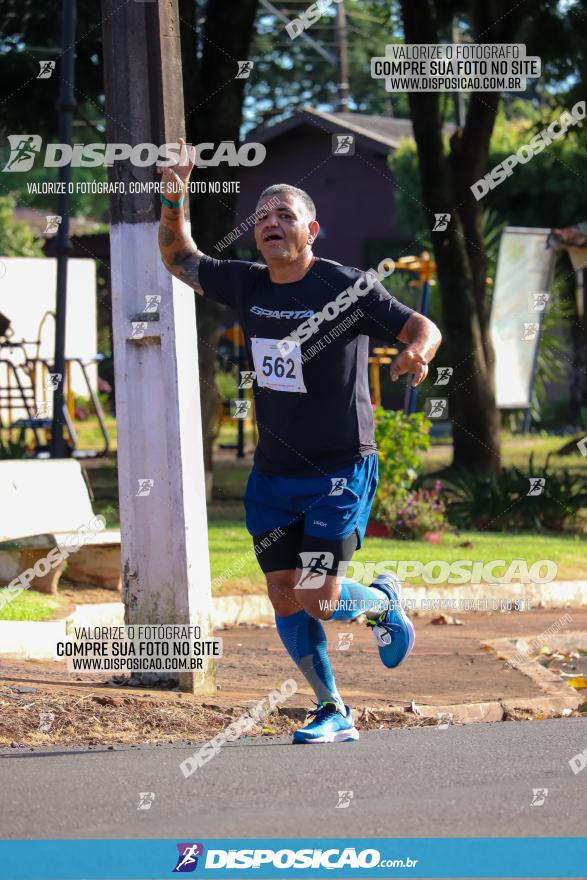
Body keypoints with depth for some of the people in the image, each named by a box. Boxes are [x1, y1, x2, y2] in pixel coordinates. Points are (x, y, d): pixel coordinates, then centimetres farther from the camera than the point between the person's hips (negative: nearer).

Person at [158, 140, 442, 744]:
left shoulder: (347, 288, -11)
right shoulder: (246, 285, 4)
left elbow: (422, 326, -7)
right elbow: (179, 259, 17)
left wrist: (418, 351, -31)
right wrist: (173, 198, 0)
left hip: (340, 473, -5)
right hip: (272, 474, 5)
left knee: (317, 601, -11)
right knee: (284, 600, 3)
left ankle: (382, 603, 23)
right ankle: (333, 713, 18)